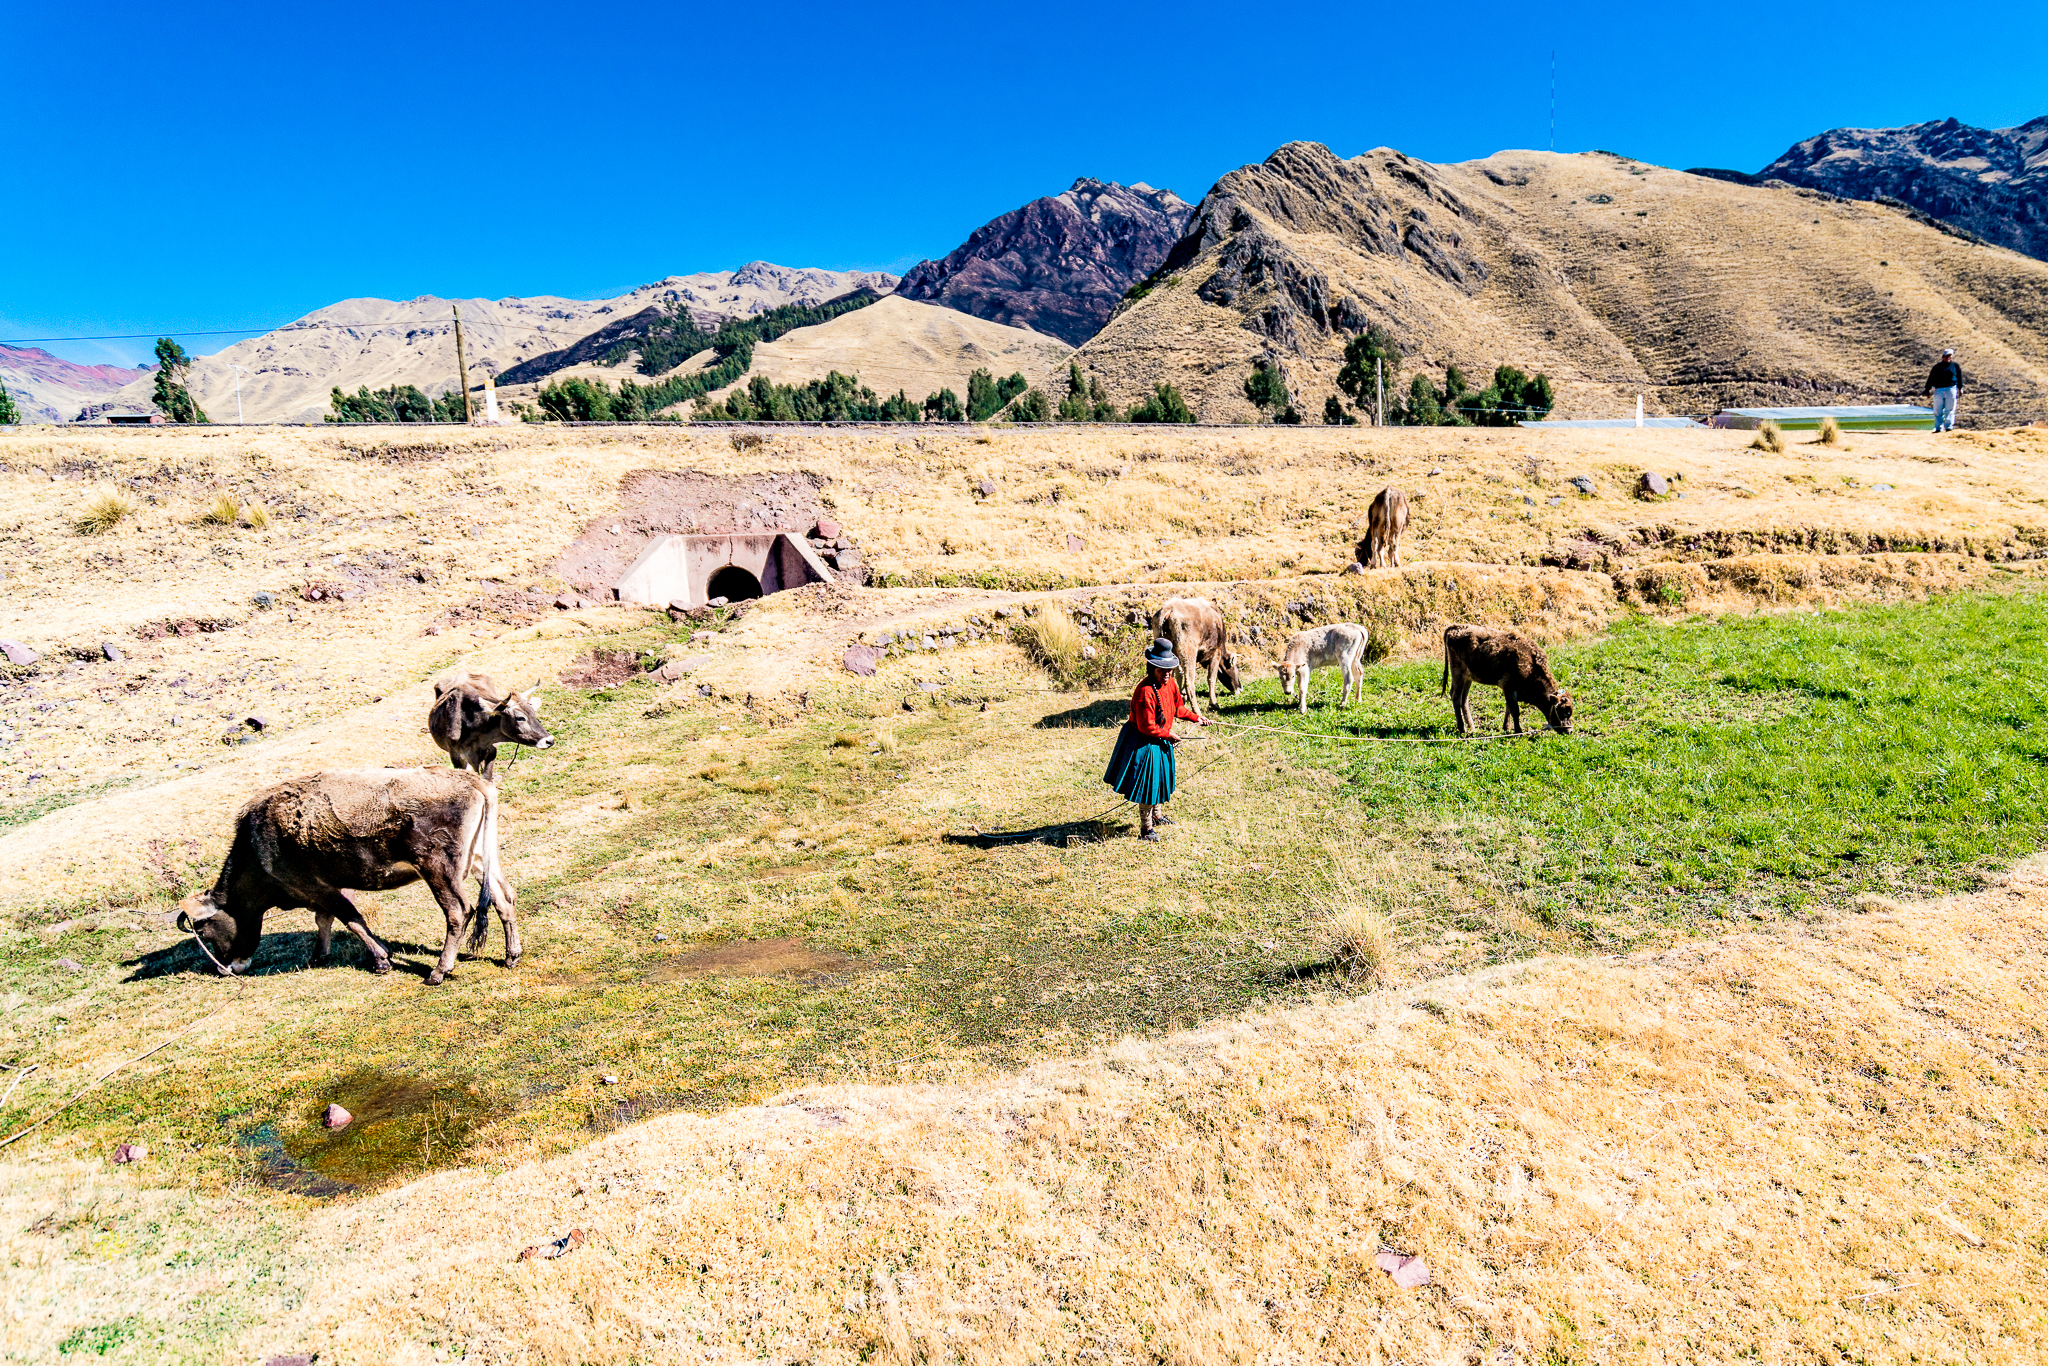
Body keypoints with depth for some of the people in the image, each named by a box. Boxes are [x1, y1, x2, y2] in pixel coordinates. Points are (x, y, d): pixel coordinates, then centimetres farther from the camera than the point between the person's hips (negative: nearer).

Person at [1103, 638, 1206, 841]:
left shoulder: (1170, 684, -2)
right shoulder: (1146, 691, -30)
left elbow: (1178, 708, 18)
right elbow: (1146, 727, -27)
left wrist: (1196, 717, 12)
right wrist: (1168, 735, -17)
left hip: (1161, 740, 9)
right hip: (1144, 742, -9)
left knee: (1160, 777, 23)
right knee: (1148, 782, -2)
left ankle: (1155, 815, 44)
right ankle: (1146, 828, 11)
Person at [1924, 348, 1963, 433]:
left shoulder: (1955, 366, 13)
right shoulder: (1937, 366, 11)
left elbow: (1960, 378, 15)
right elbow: (1931, 378, 10)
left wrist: (1960, 389, 10)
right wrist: (1927, 389, 4)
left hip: (1951, 389, 0)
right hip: (1939, 390, 0)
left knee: (1950, 410, -1)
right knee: (1938, 410, -2)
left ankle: (1949, 426, 3)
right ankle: (1938, 427, 4)